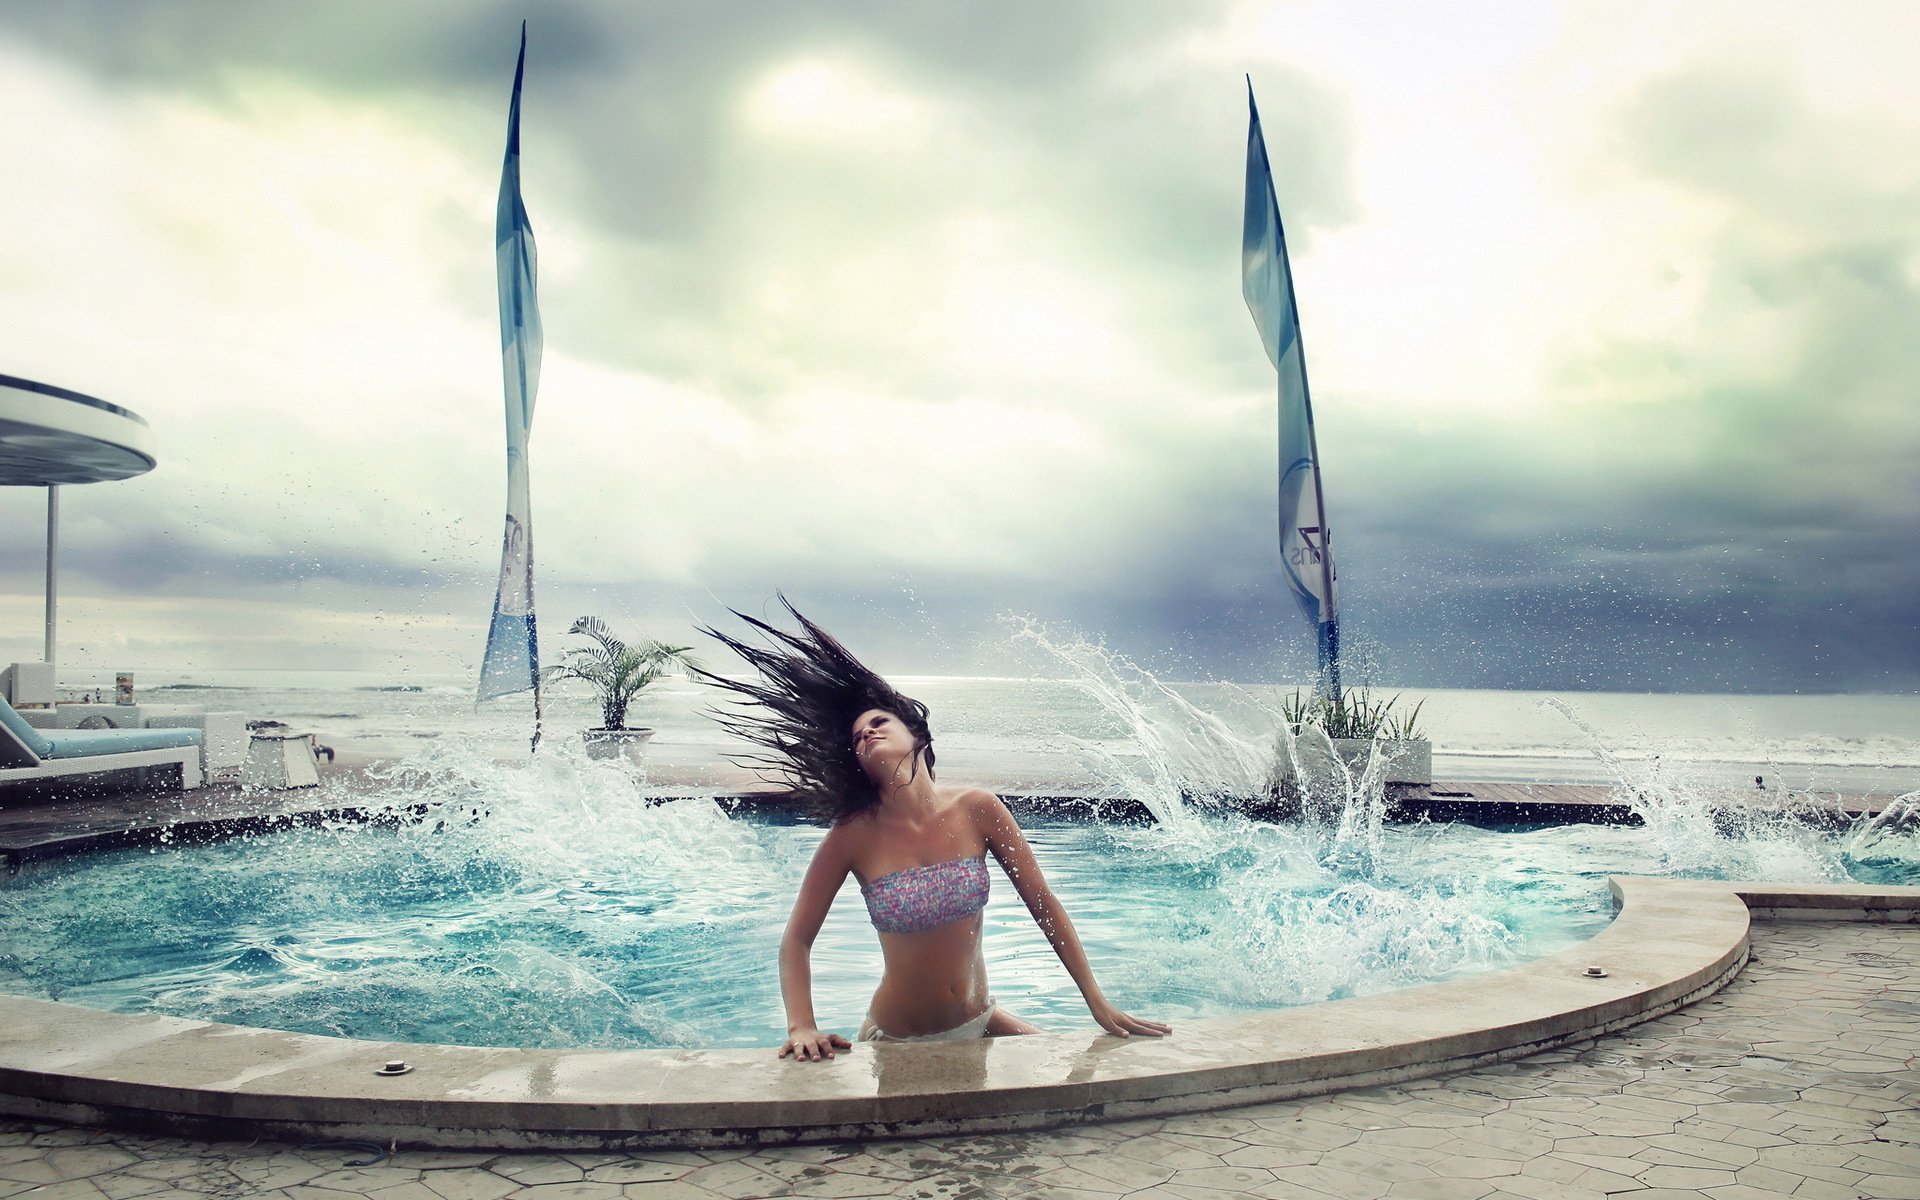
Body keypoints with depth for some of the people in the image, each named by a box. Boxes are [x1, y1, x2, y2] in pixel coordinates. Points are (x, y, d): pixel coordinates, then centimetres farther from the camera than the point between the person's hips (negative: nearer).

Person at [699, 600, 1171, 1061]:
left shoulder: (976, 809, -11)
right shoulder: (854, 834, -15)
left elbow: (1044, 905, -6)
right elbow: (797, 940, -8)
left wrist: (1098, 1003, -6)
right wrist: (801, 1027, -23)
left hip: (979, 1023, 2)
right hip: (897, 1041, -2)